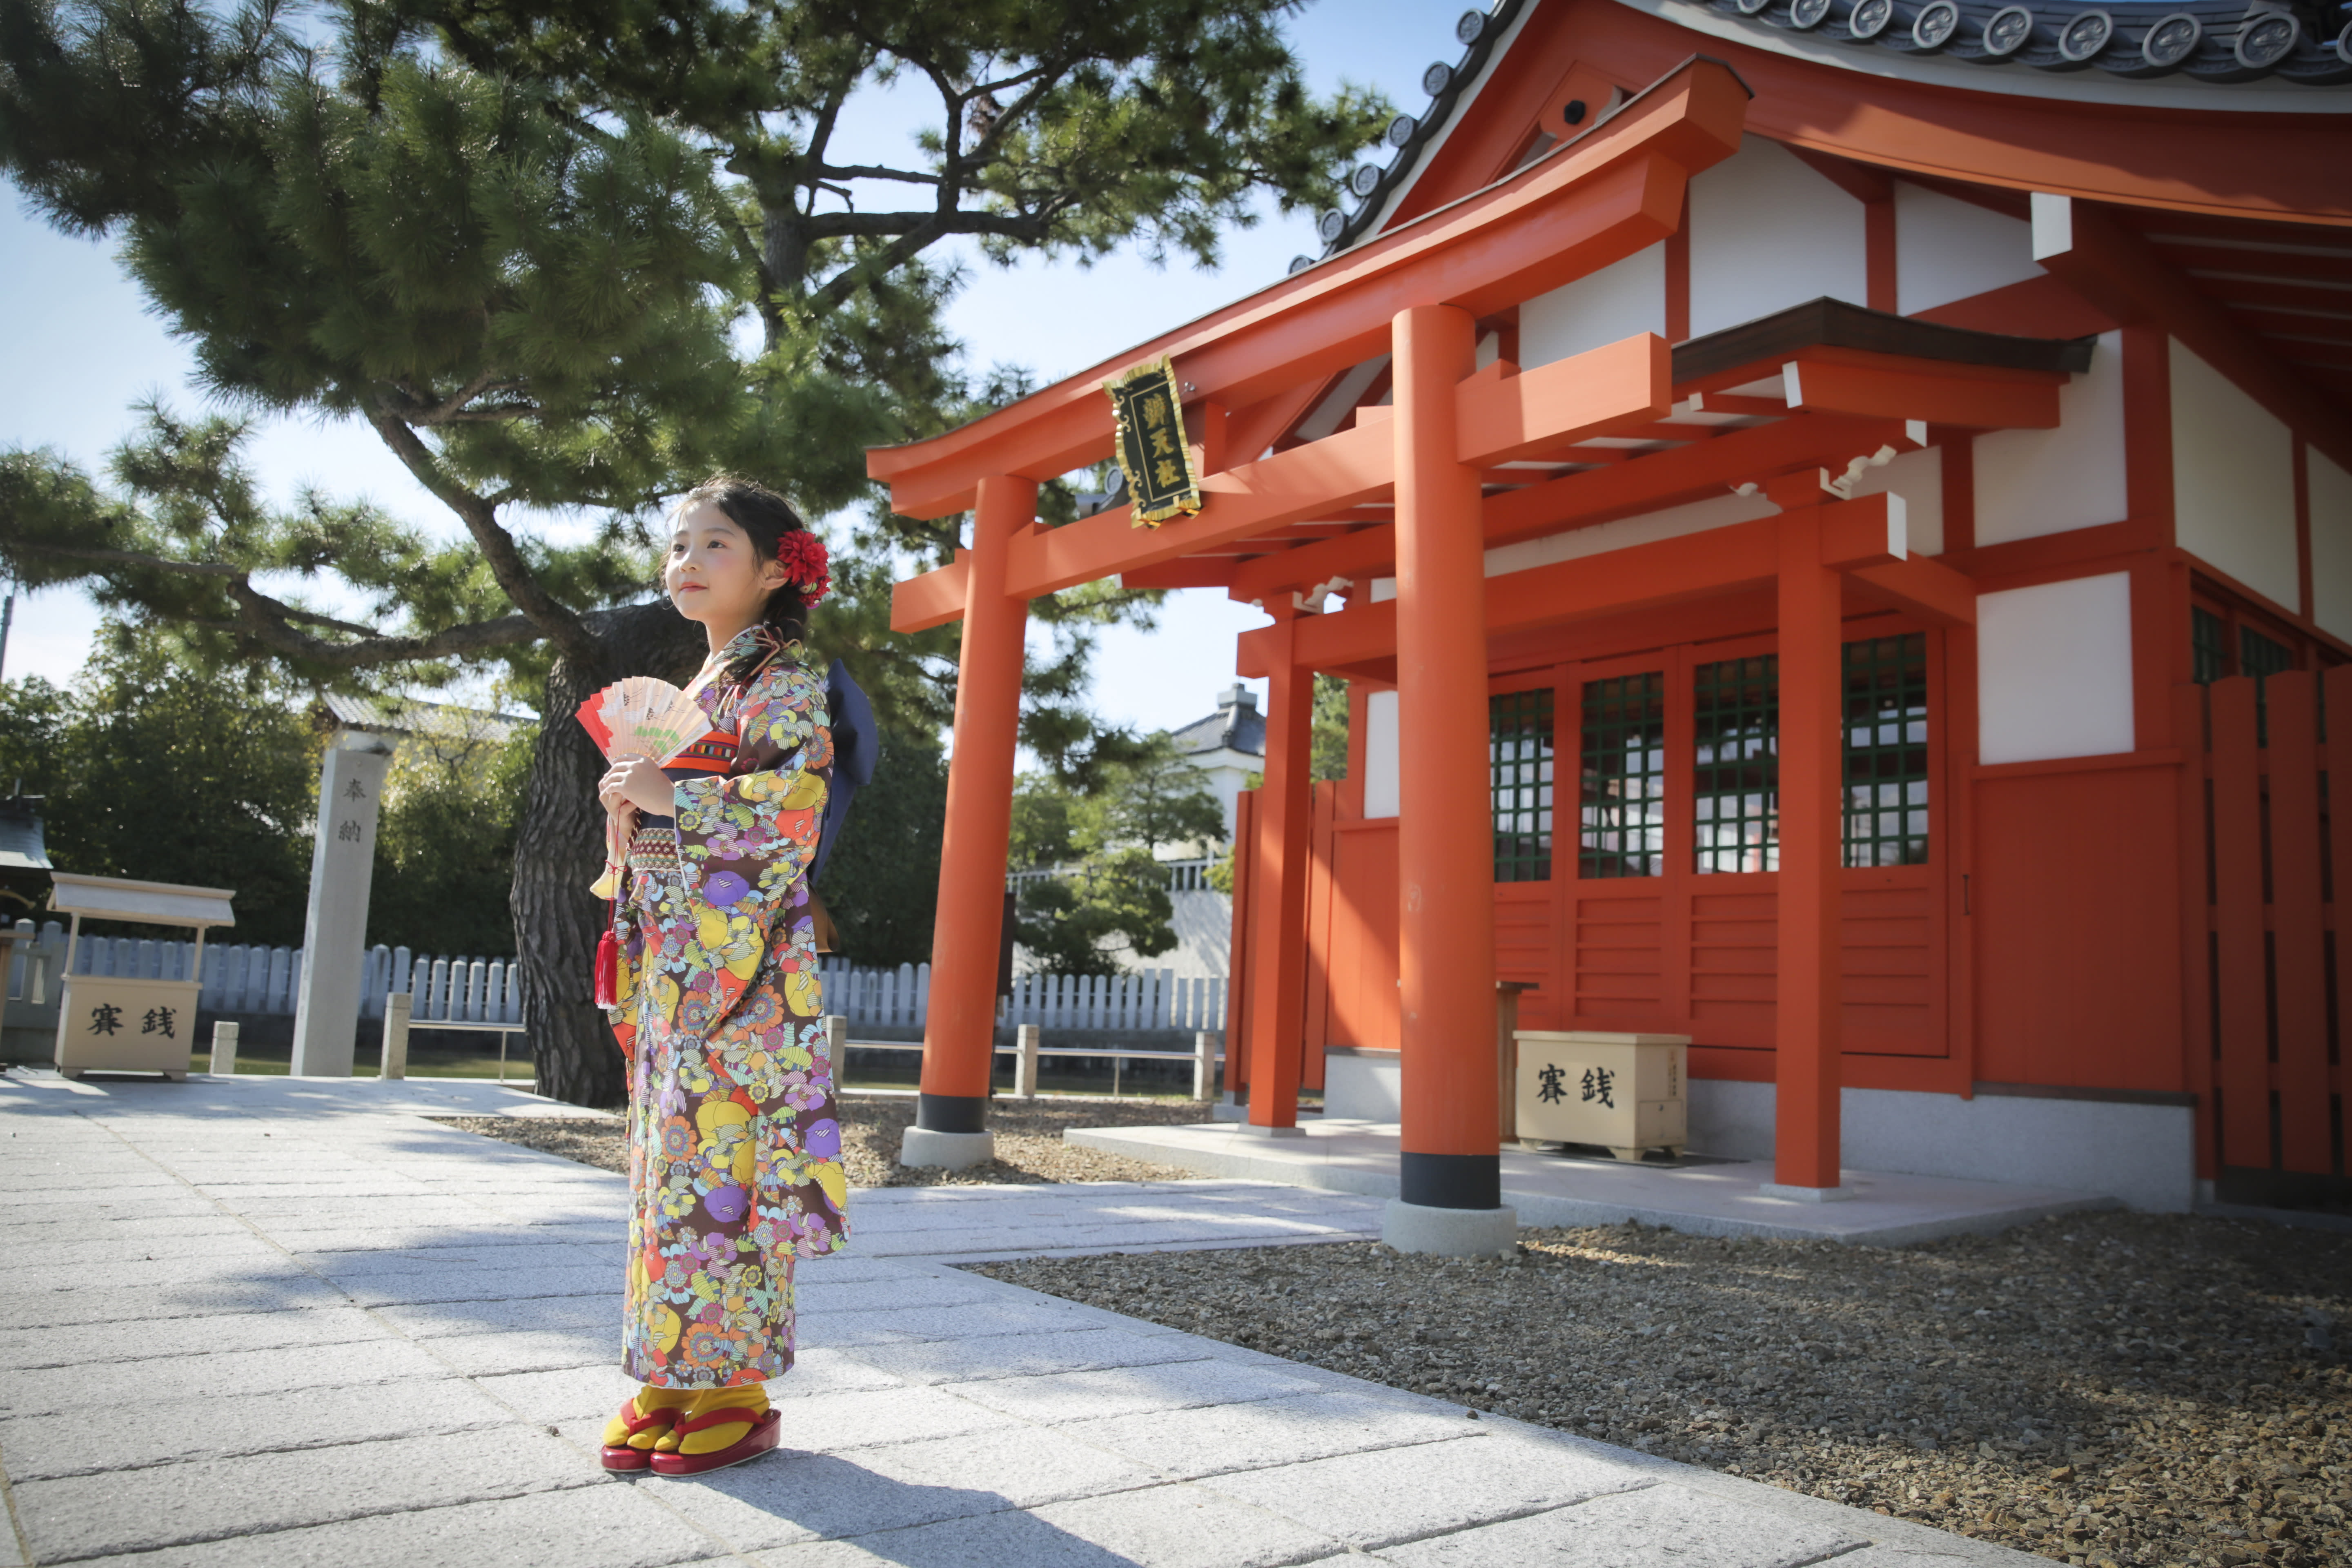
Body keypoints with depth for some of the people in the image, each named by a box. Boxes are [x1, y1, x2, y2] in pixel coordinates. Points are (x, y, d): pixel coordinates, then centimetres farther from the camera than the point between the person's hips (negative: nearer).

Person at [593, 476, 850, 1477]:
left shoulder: (782, 681, -5)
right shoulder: (692, 688, 22)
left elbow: (796, 800, -19)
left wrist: (669, 797, -13)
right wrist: (629, 799, 8)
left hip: (739, 953, -9)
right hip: (669, 954, 9)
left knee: (723, 1154, -8)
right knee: (668, 1154, 9)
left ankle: (737, 1389, 2)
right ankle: (668, 1378, 17)